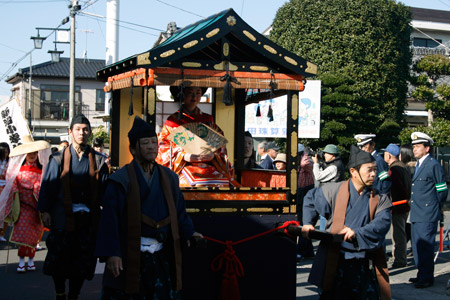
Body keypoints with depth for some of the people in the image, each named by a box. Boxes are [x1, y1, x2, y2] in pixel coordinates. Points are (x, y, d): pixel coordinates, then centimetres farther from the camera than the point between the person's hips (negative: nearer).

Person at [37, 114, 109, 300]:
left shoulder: (97, 160, 7)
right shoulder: (59, 159, 5)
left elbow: (104, 188, 5)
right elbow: (48, 185, 3)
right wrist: (45, 211, -5)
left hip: (88, 218, 1)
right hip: (63, 216, -1)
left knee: (82, 261, 5)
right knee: (59, 258, 1)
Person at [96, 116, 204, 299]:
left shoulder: (169, 178, 10)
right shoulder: (121, 180, -6)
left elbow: (179, 211, 14)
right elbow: (110, 220, -9)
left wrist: (189, 232, -3)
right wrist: (111, 253, -15)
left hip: (161, 257, 4)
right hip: (129, 256, -4)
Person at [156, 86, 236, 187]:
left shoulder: (208, 119, 21)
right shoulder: (173, 120, 13)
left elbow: (220, 147, 17)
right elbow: (164, 150, 6)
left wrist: (213, 155, -7)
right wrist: (185, 157, -11)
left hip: (209, 163, 3)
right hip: (182, 166, -3)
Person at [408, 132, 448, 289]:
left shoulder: (434, 165, -11)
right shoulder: (419, 164, 16)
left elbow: (442, 190, -7)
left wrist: (436, 207, 3)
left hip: (427, 215, -9)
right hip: (416, 214, 9)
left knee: (425, 246, -6)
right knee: (417, 245, 15)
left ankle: (427, 278, 1)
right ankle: (422, 274, 25)